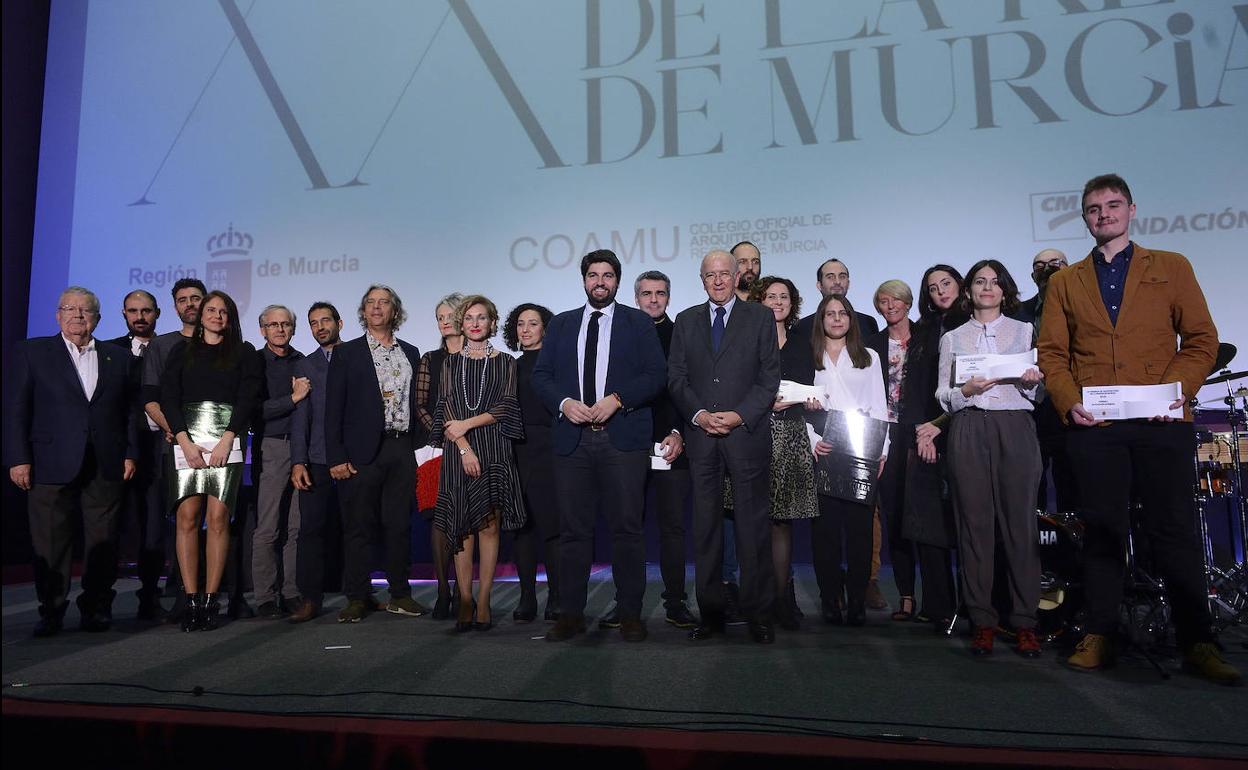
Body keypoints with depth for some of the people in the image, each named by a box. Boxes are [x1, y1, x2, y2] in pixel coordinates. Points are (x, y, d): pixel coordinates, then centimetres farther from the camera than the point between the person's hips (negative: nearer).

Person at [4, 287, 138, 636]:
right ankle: (51, 612, 15)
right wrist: (18, 459, -6)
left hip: (105, 466, 2)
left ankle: (97, 608, 15)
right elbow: (15, 409, 2)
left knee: (103, 541, 5)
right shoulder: (30, 352, 7)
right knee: (50, 543, 4)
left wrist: (130, 454, 3)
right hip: (50, 464, -1)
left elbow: (130, 410, 11)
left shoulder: (118, 357, 13)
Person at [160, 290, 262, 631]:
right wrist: (185, 441, -7)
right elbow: (168, 397, 7)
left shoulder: (244, 353, 12)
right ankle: (191, 600, -2)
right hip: (187, 440, 2)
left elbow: (248, 398, 2)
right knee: (187, 517, -6)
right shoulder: (182, 351, 17)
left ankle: (210, 600, -2)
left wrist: (225, 442, -8)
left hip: (226, 442, -1)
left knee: (218, 518, -7)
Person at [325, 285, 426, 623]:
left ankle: (400, 594, 16)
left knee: (400, 524, 6)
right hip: (363, 451, -3)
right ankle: (357, 598, 10)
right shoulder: (347, 353, 5)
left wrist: (419, 443, 5)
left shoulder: (410, 353, 15)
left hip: (403, 450, 3)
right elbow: (334, 408, 0)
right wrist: (336, 456, -8)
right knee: (358, 525, 1)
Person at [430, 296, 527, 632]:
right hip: (458, 452, 1)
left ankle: (483, 603, 3)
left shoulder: (505, 363, 10)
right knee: (462, 528, -2)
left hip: (494, 450, -1)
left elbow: (506, 407, 0)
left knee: (489, 527, -3)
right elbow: (446, 409, 3)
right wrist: (465, 448, -10)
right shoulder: (450, 363, 13)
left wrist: (467, 424, -10)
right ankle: (465, 602, 3)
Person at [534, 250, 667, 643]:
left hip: (623, 438, -2)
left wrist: (617, 399, -13)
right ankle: (570, 613, 14)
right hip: (572, 438, 2)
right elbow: (540, 374, 10)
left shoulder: (639, 322, 9)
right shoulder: (561, 324, 16)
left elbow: (656, 374, -1)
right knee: (573, 529, 5)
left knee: (626, 528, 0)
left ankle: (630, 613, 10)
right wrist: (564, 402, -8)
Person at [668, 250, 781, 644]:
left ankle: (759, 615, 9)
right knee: (705, 525, 5)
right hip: (701, 435, 2)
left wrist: (740, 416, -10)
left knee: (753, 524, 0)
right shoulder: (686, 320, 14)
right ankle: (710, 613, 13)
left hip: (747, 432, -2)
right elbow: (676, 377, 8)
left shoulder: (761, 317, 8)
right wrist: (698, 414, -7)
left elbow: (769, 377, 2)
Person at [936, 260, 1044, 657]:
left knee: (1019, 520, -6)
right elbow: (942, 394, 11)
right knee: (974, 522, -3)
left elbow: (1039, 392, 13)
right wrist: (966, 390, -9)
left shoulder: (1025, 331, 16)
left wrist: (1032, 382, -9)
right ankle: (982, 621, 2)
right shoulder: (952, 338, 17)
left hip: (1015, 428, 0)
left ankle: (1025, 623, 0)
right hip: (968, 430, 1)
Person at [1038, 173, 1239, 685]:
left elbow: (1201, 339, 7)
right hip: (1094, 426, 1)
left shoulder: (1172, 268, 13)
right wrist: (1069, 402, -8)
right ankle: (1099, 637, 10)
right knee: (1102, 530, 3)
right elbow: (1052, 353, 8)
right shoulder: (1064, 282, 15)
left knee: (1174, 530, 1)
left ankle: (1197, 643, 11)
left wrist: (1177, 390, -9)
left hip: (1161, 422, -1)